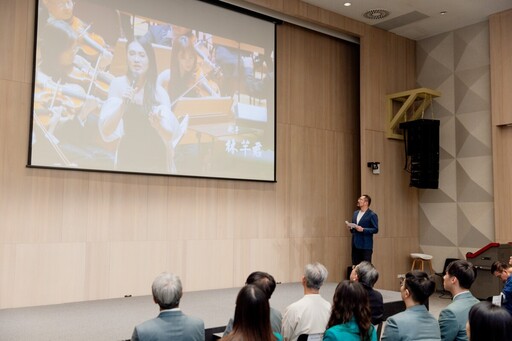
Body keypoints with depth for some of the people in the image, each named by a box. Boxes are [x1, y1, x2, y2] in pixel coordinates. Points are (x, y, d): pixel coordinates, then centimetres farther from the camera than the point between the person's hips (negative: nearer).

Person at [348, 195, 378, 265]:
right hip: (355, 245, 7)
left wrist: (363, 229, -20)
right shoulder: (355, 213, 14)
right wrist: (351, 227, 0)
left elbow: (375, 229, -10)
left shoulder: (372, 215, -7)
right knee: (355, 266, 8)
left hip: (366, 246, -6)